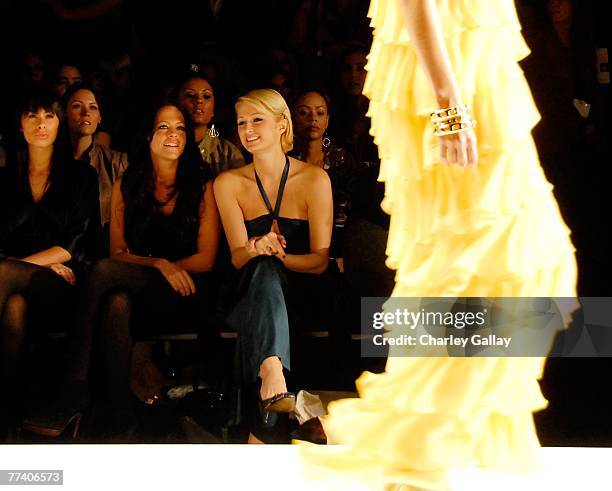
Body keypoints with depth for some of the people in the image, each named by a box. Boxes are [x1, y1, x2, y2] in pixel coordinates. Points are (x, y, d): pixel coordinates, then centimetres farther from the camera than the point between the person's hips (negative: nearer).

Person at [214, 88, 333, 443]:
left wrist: (278, 254, -27)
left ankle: (261, 427, -45)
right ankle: (273, 373, -63)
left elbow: (320, 260, -6)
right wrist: (257, 249, -29)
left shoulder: (314, 179, -3)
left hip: (301, 294, -1)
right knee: (262, 268, -36)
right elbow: (238, 256, -4)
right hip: (252, 292, 1)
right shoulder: (229, 183, 4)